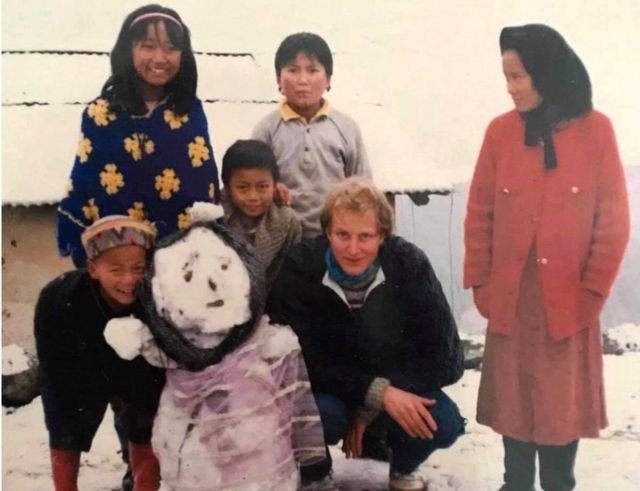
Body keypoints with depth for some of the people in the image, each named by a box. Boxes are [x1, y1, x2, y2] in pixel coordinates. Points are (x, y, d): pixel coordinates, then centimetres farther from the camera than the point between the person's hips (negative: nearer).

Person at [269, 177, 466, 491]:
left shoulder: (409, 264, -18)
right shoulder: (299, 268, -21)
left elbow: (444, 354, -17)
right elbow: (302, 359, -21)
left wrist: (371, 409, -23)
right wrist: (376, 392, -32)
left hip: (397, 390, 2)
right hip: (326, 391, -1)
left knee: (444, 423, -26)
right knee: (319, 414, -35)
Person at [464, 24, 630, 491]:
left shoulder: (596, 130, -6)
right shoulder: (501, 131, -1)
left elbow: (613, 221, -3)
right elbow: (480, 213, 2)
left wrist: (593, 292, -5)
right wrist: (480, 281, -1)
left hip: (569, 300, -1)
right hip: (510, 297, 2)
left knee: (563, 400, 10)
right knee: (513, 397, 11)